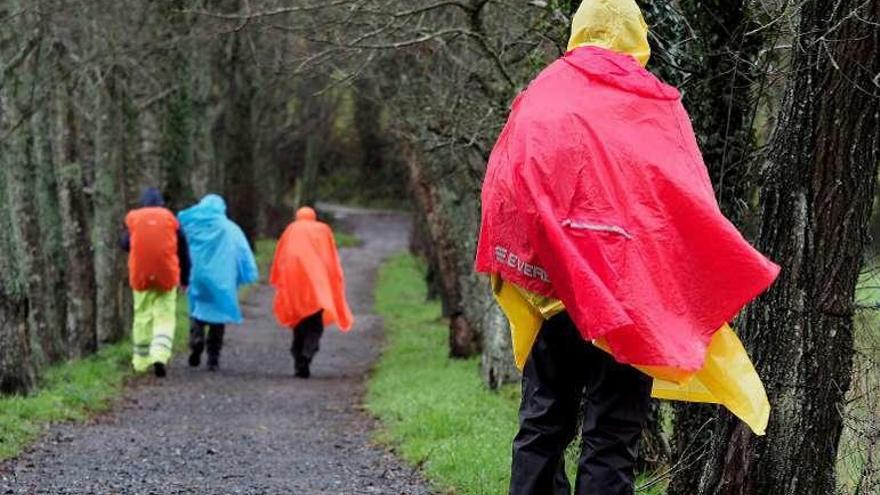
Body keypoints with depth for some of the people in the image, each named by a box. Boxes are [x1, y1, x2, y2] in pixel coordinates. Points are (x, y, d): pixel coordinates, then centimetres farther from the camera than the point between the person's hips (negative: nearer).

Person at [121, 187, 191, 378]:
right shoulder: (171, 219, 1)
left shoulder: (133, 219, 1)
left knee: (143, 316, 13)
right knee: (165, 316, 1)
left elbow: (125, 244, 14)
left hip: (141, 276, 1)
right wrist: (185, 278, 13)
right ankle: (160, 356, -20)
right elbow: (183, 252, 5)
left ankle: (141, 361, 19)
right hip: (167, 276, -1)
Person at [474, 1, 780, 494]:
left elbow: (501, 192, 0)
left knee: (542, 425, 10)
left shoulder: (539, 98, 5)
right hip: (628, 294, -2)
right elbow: (694, 206, -2)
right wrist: (724, 276, 8)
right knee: (612, 435, -1)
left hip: (551, 286, 3)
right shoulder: (656, 106, -1)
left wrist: (511, 267, 7)